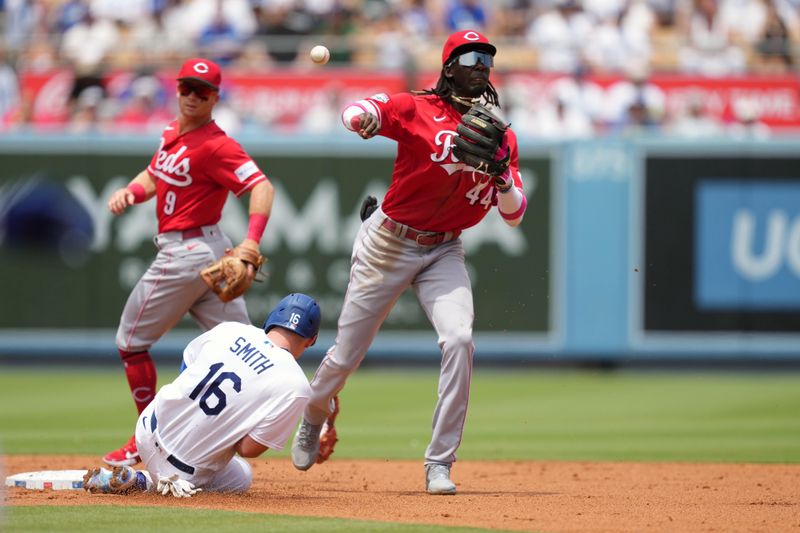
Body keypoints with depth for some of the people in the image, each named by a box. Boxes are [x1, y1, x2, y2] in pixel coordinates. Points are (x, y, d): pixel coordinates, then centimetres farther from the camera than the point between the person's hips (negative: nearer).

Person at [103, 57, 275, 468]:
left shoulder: (215, 145, -17)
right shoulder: (172, 133, 12)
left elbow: (262, 186, -26)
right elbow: (154, 176, 23)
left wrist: (252, 241, -39)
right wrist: (130, 191, -1)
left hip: (187, 253, -9)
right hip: (212, 254, 9)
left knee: (132, 340, 5)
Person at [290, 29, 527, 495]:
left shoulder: (501, 137, 2)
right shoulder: (421, 109, -9)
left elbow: (513, 216, 0)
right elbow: (359, 112, -23)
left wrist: (502, 178, -21)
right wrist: (363, 118, -48)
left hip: (444, 251, 3)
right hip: (389, 243, -2)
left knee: (459, 340, -22)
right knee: (346, 355, 5)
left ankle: (440, 464, -13)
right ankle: (315, 416, 41)